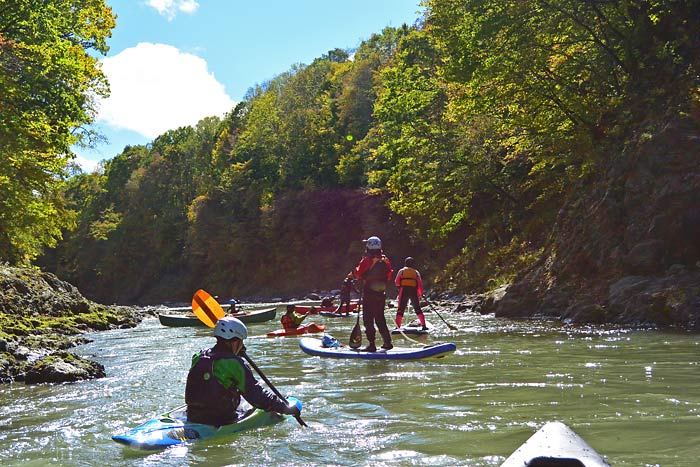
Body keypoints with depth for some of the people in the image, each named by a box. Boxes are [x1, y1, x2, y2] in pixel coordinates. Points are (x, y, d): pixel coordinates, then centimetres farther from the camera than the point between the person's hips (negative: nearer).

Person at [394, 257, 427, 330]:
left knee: (400, 309, 2)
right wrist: (421, 294, 13)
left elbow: (396, 283, 4)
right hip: (414, 291, 2)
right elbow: (420, 283, 6)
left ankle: (398, 326, -7)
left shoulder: (401, 271, 12)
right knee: (418, 309, 11)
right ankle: (424, 325, 4)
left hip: (404, 291, -2)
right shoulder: (416, 272, 16)